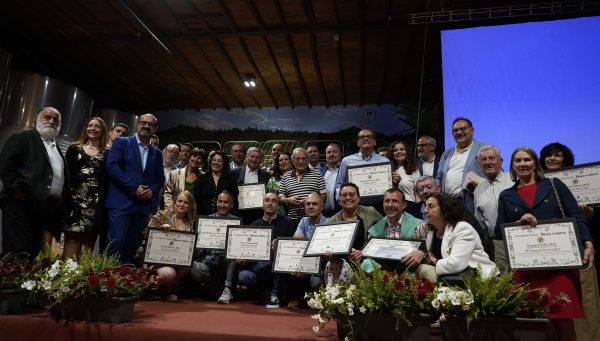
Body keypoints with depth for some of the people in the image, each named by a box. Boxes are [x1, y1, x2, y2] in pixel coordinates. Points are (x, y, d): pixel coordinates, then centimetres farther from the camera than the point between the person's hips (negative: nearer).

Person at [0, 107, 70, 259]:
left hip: (47, 208, 7)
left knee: (33, 254, 10)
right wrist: (18, 190, -16)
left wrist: (62, 204, 10)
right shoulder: (21, 138, 1)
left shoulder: (56, 147, 21)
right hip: (23, 204, -6)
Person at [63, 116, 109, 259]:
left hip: (95, 202, 0)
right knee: (71, 238, -6)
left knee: (88, 242, 1)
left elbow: (106, 180, 7)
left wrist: (103, 203, -2)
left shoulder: (106, 154, 11)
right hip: (75, 198, 0)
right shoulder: (74, 148, 11)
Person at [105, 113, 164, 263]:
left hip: (143, 205, 5)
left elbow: (160, 178, 17)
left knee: (132, 247, 8)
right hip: (121, 203, -4)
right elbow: (112, 167, -8)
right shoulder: (122, 143, 3)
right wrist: (134, 188, -14)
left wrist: (152, 190, -5)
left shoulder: (157, 153, 17)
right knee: (116, 244, -8)